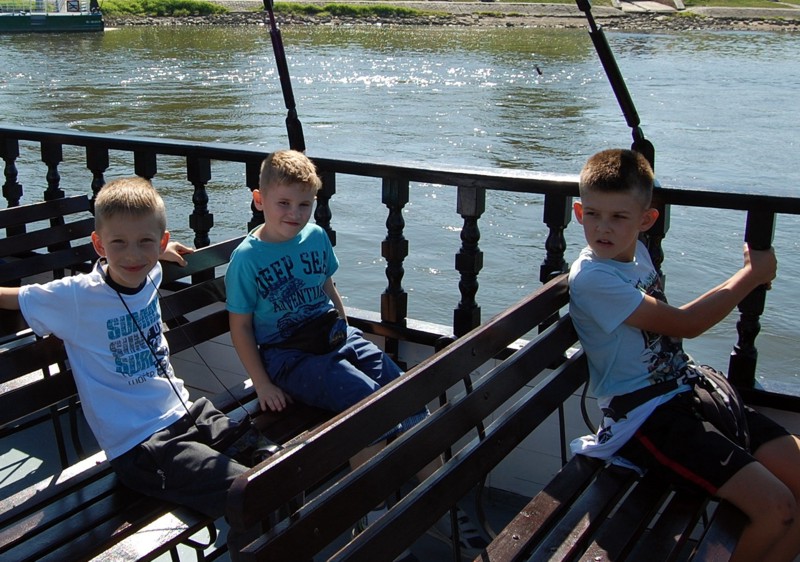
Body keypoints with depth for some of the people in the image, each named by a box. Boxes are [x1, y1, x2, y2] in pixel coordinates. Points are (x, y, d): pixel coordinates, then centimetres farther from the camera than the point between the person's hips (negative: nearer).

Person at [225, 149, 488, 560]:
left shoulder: (316, 237, 8)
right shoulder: (247, 257, -9)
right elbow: (240, 326, -6)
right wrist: (262, 384, -11)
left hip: (334, 338, 6)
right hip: (288, 355, -6)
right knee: (367, 401, -28)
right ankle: (373, 521, -15)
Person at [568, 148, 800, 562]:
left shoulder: (637, 251, 10)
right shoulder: (591, 279, -17)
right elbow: (684, 324, -16)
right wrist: (752, 275, -6)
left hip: (687, 390, 9)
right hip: (646, 416, -9)